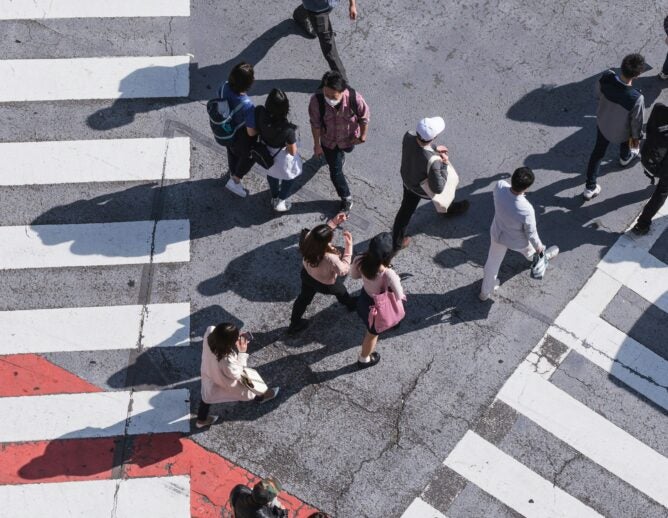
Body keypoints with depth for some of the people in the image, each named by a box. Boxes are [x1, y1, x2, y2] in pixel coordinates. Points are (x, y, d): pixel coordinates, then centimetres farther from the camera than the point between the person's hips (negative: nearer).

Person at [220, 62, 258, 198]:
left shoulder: (225, 87, -26)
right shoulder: (247, 105, -43)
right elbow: (251, 132, -31)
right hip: (241, 139, -6)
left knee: (232, 153, 35)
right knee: (248, 156, 28)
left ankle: (233, 173, 62)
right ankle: (235, 181, 44)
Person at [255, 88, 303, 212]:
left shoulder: (260, 114, -33)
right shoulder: (287, 130, -42)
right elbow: (292, 152, -25)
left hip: (265, 153, 5)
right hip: (282, 158, -5)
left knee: (271, 173, 36)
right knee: (290, 177, 30)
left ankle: (274, 197, 62)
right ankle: (279, 202, 48)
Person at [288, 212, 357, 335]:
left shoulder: (308, 239, -32)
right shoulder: (330, 258, -47)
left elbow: (319, 234, -7)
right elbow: (344, 270, -27)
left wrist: (334, 222, -13)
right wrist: (349, 246, -30)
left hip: (307, 275, 4)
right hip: (326, 285, -4)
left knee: (304, 297, 30)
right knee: (340, 291, 31)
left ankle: (294, 324, 51)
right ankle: (351, 304, 64)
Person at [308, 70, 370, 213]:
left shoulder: (354, 98, -37)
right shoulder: (316, 100, -36)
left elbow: (364, 118, -16)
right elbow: (315, 124, -18)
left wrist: (363, 136, -3)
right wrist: (317, 145, -8)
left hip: (349, 138, 1)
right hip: (329, 141, -1)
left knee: (346, 149, 35)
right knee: (335, 171, 10)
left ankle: (340, 154, 73)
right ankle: (346, 198, 35)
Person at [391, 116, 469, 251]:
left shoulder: (408, 136, -30)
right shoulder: (432, 163, -47)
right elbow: (438, 188, -31)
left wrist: (434, 148, 0)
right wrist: (444, 165, -24)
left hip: (407, 180, 5)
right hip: (422, 189, -4)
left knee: (406, 209, 28)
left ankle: (396, 241, 45)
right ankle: (451, 208, 65)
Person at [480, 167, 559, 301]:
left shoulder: (500, 186, -36)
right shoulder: (526, 210, -44)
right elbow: (531, 233, -22)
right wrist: (538, 246, -5)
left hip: (497, 234, 3)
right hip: (517, 242, -3)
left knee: (493, 262, 29)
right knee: (530, 251, 35)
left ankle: (485, 292, 51)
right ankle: (543, 257, 70)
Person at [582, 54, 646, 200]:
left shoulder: (606, 77, -31)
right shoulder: (636, 98, -40)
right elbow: (636, 121, -21)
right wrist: (636, 137, -2)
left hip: (602, 123, 3)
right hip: (621, 132, -3)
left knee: (598, 151, 26)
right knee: (625, 142, 34)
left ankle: (590, 187, 35)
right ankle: (625, 158, 68)